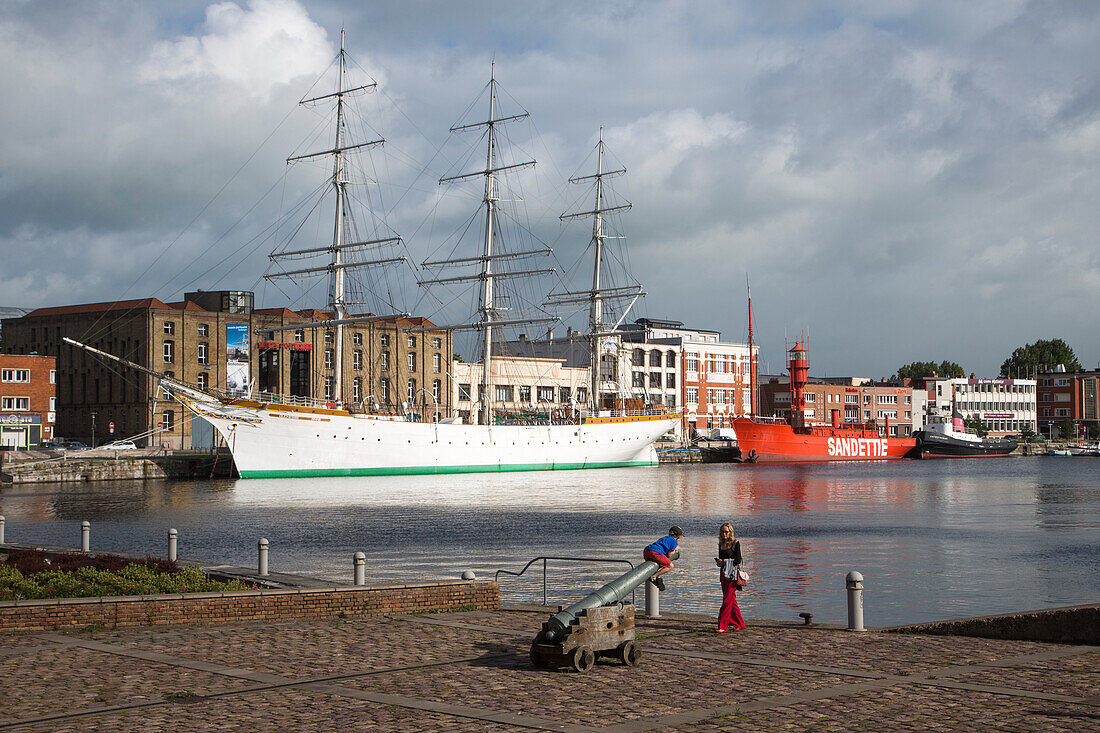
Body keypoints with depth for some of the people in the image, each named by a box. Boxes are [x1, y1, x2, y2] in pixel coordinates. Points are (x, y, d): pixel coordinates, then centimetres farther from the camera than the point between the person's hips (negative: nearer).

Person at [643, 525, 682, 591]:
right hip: (655, 552, -8)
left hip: (646, 550, 8)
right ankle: (653, 576, -5)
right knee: (670, 566, 2)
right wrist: (675, 550, 27)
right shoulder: (674, 542, 11)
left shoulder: (665, 538, 33)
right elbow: (669, 554, 8)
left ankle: (658, 578, 18)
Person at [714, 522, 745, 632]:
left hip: (732, 574, -8)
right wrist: (719, 562, -1)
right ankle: (738, 624, 21)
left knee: (727, 600, -11)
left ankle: (723, 626, -13)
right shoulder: (721, 544, 13)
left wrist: (724, 563, -12)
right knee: (731, 600, 11)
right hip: (723, 574, 8)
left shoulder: (735, 543, -8)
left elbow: (738, 560, -12)